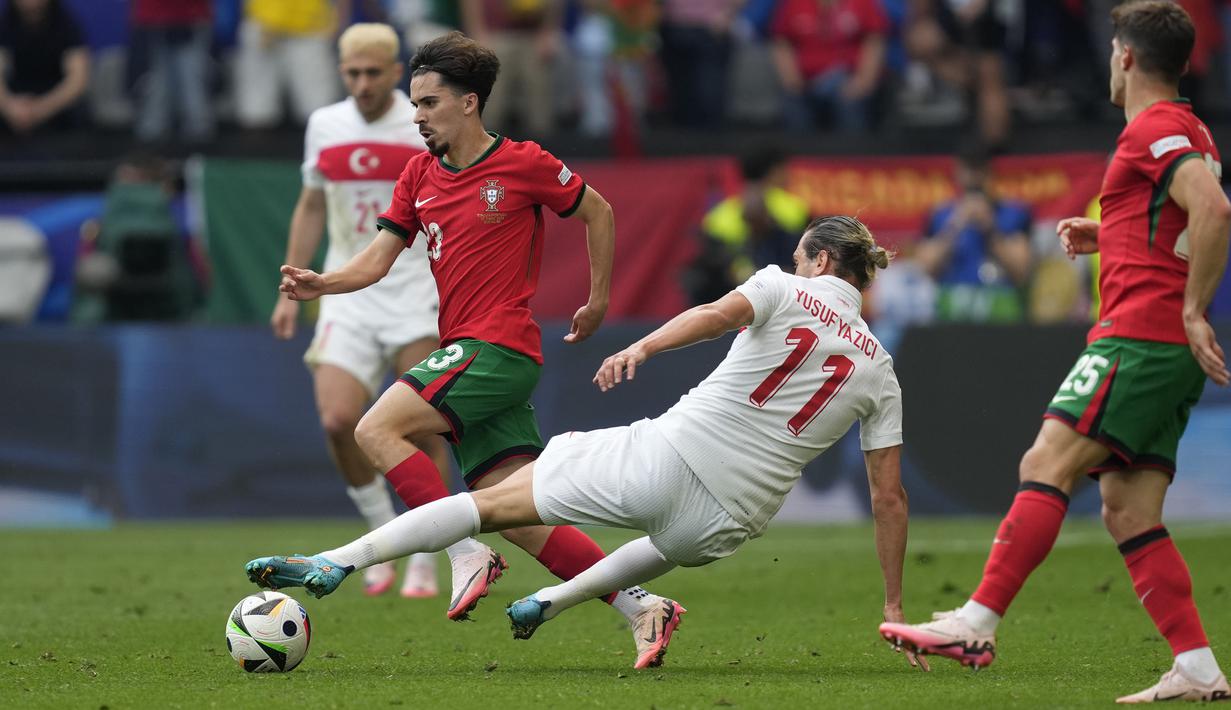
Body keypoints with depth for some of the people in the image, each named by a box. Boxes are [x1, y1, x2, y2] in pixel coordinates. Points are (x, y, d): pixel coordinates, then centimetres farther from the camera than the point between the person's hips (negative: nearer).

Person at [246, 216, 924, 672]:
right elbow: (889, 496, 11)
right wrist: (893, 608, 15)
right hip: (731, 518, 3)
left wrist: (642, 348, -34)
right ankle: (546, 603, 40)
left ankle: (338, 561, -7)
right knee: (678, 542, 41)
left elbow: (719, 312, -20)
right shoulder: (880, 371, 12)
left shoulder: (785, 287, 4)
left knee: (497, 502, 4)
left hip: (665, 459, -3)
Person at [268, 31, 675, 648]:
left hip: (498, 346, -7)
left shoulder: (522, 164, -4)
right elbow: (378, 259, 12)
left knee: (376, 430, -19)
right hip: (464, 351, 7)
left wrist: (598, 300, 13)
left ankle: (465, 555, -17)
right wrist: (322, 284, -7)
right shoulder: (420, 175, 14)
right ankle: (639, 606, 0)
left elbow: (596, 211, 9)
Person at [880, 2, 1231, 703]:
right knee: (1129, 511, 5)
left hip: (1139, 334, -10)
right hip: (1173, 354, 10)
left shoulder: (1153, 129, -8)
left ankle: (978, 624, -21)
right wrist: (1108, 236, 23)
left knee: (1047, 466, -15)